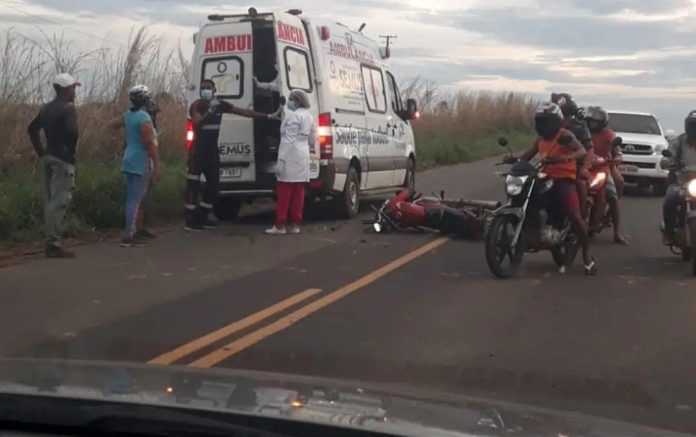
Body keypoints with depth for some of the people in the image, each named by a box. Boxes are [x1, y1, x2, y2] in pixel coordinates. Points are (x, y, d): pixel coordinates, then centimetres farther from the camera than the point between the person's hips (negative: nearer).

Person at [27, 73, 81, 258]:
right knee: (59, 201, -8)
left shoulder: (47, 108, 14)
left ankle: (51, 241, 17)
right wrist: (71, 150, -13)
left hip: (49, 158, 9)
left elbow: (32, 129, 19)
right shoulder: (68, 109, -12)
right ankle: (54, 244, -8)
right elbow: (72, 131, -27)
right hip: (63, 160, -9)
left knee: (51, 200, 12)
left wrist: (41, 150, 20)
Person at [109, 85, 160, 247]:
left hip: (130, 160, 9)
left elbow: (112, 124, 20)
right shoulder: (144, 117, -17)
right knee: (135, 200, -9)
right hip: (141, 162, -9)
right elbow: (150, 143, -21)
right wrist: (157, 165, -20)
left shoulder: (128, 115, 8)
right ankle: (128, 236, -10)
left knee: (134, 198, 19)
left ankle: (138, 228, 32)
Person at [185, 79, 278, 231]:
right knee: (194, 184, -6)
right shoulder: (196, 105, -11)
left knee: (214, 184, 9)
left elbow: (244, 112, 3)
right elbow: (197, 124, -28)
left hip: (212, 150, 7)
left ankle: (202, 217, 19)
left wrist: (268, 116, 0)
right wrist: (210, 110, -39)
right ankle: (190, 221, -5)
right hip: (198, 150, -7)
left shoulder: (220, 104, 5)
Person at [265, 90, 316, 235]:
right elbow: (312, 140, 19)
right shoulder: (309, 116, 14)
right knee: (298, 193, 7)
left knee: (284, 192, -4)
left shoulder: (292, 115, -11)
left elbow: (288, 139, -18)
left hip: (290, 156, -8)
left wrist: (281, 160, -19)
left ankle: (280, 225, -3)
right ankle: (295, 225, 9)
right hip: (303, 156, 8)